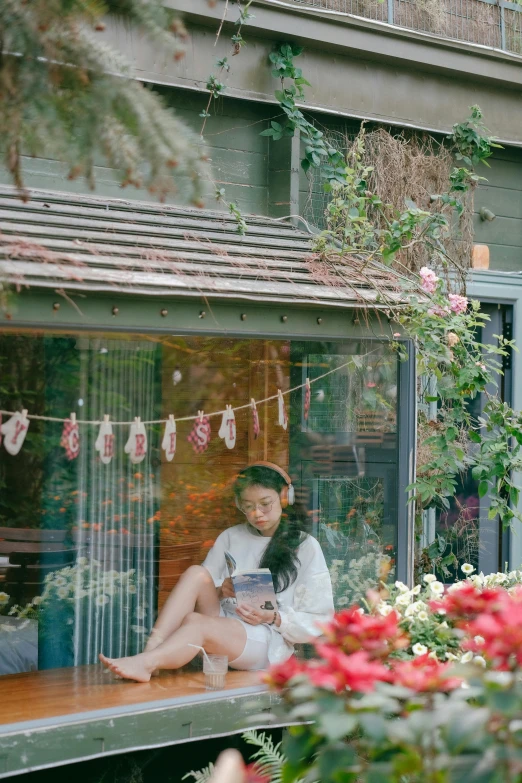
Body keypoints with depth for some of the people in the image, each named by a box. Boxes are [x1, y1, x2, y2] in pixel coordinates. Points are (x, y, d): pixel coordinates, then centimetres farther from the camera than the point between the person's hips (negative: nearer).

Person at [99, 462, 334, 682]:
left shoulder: (305, 547, 5)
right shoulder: (230, 538, 17)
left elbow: (319, 621, 1)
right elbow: (200, 591, 15)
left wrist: (273, 617, -14)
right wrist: (219, 591, -7)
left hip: (269, 640, -5)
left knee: (195, 622, -33)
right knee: (196, 573, -23)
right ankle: (152, 648, -37)